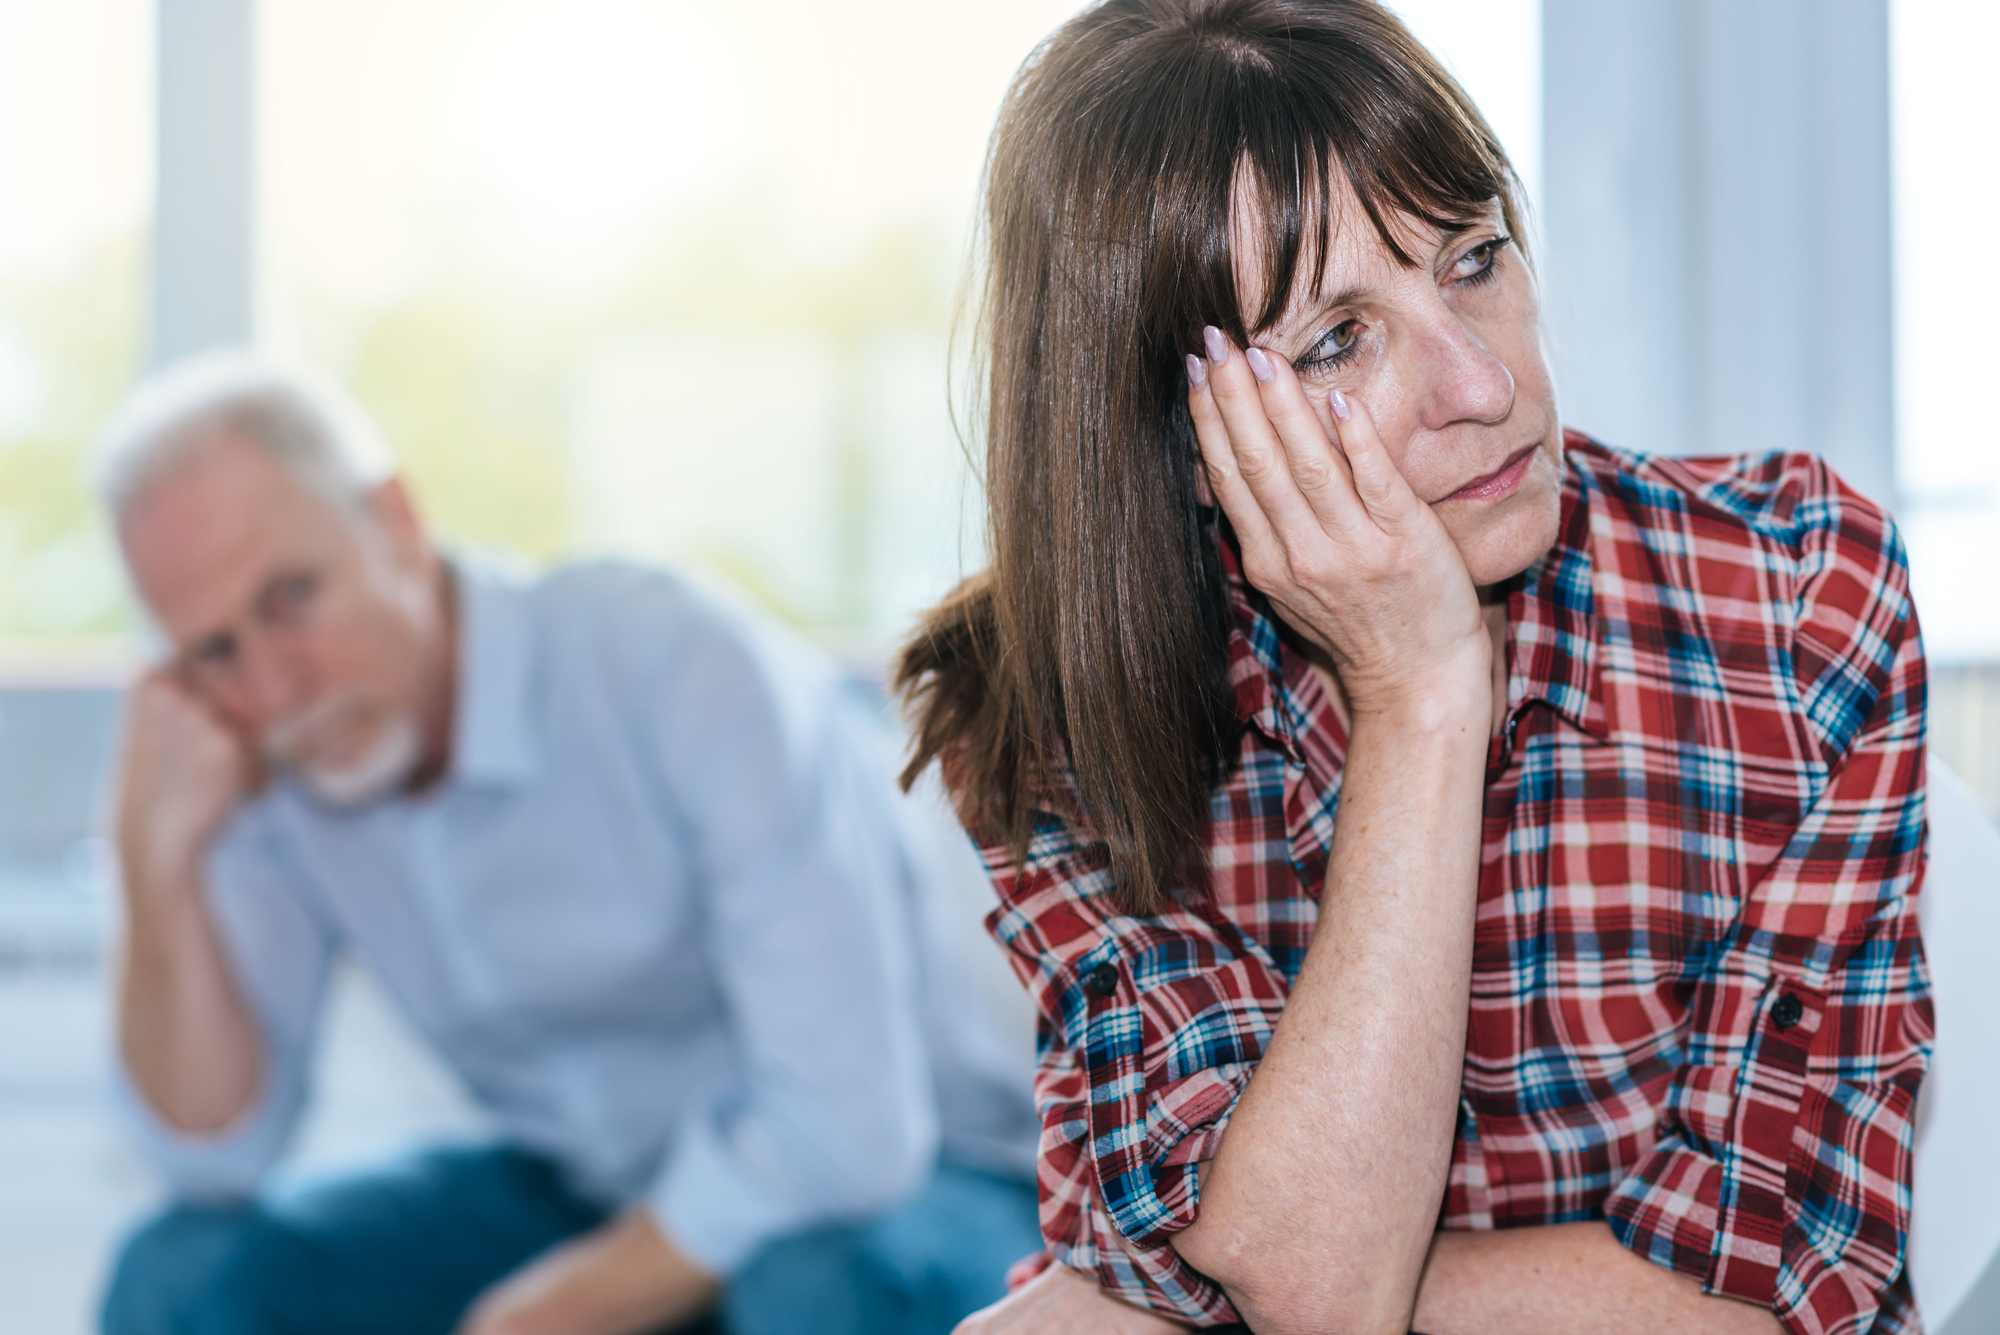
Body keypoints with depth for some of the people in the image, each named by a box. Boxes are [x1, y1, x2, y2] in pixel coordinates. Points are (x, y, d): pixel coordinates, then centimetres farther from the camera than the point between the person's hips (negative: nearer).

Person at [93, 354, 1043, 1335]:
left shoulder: (682, 669, -25)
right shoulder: (265, 768, -7)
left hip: (904, 1177, -6)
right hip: (581, 1196, 6)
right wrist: (159, 859, -20)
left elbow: (847, 1126, -28)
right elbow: (216, 1155, -6)